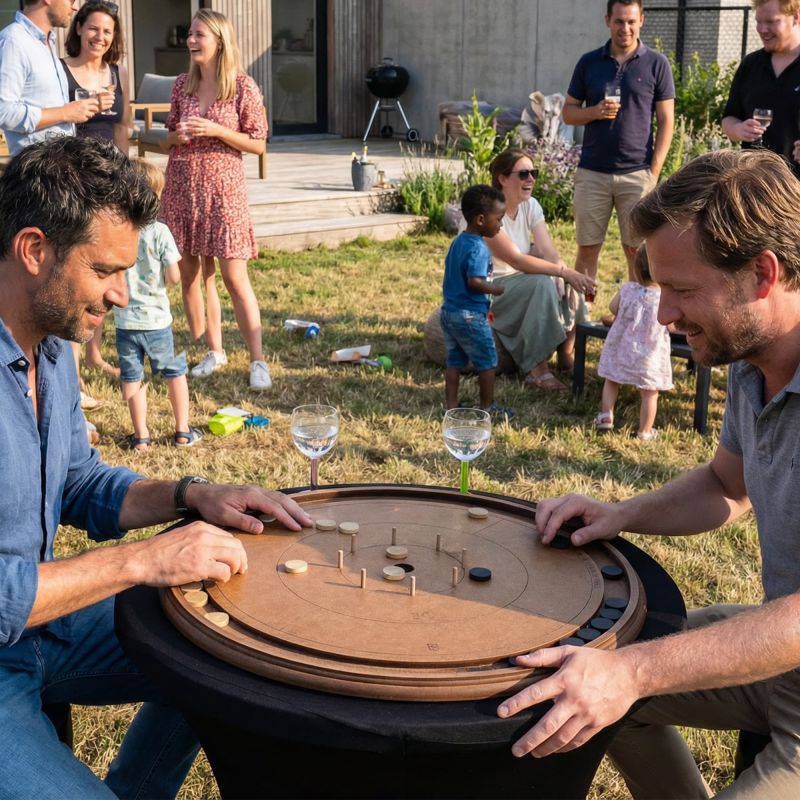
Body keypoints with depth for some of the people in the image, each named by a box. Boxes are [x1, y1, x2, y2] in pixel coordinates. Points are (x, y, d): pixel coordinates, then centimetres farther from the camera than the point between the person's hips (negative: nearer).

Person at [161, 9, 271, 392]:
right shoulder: (182, 84, 8)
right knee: (190, 274, 7)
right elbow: (170, 137, 17)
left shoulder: (242, 87, -5)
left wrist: (215, 130, -15)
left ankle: (258, 360, 0)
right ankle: (214, 351, 20)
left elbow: (258, 144, -4)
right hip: (182, 187, 5)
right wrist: (177, 136, -6)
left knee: (234, 277, -7)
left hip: (223, 188, -5)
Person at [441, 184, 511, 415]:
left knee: (455, 361, 14)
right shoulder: (478, 248, -19)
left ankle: (451, 405, 17)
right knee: (487, 361, 6)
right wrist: (498, 290, -16)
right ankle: (488, 406, 15)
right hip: (470, 315, -9)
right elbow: (475, 281, -28)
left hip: (448, 311, 9)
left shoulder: (458, 241, 9)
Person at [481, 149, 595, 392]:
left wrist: (567, 272, -32)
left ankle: (567, 354, 1)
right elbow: (516, 260, -30)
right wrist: (564, 272, -37)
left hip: (518, 283, 7)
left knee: (569, 283, -14)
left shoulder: (530, 205, 1)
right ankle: (537, 370, -27)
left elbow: (548, 251, -11)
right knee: (541, 284, -31)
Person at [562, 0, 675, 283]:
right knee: (587, 249, 5)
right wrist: (595, 112, -10)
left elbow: (666, 121, 2)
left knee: (637, 250, 2)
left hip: (637, 174, -2)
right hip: (591, 173, 2)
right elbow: (568, 112, 12)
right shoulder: (589, 62, 8)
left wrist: (654, 172, -7)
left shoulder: (656, 63, 2)